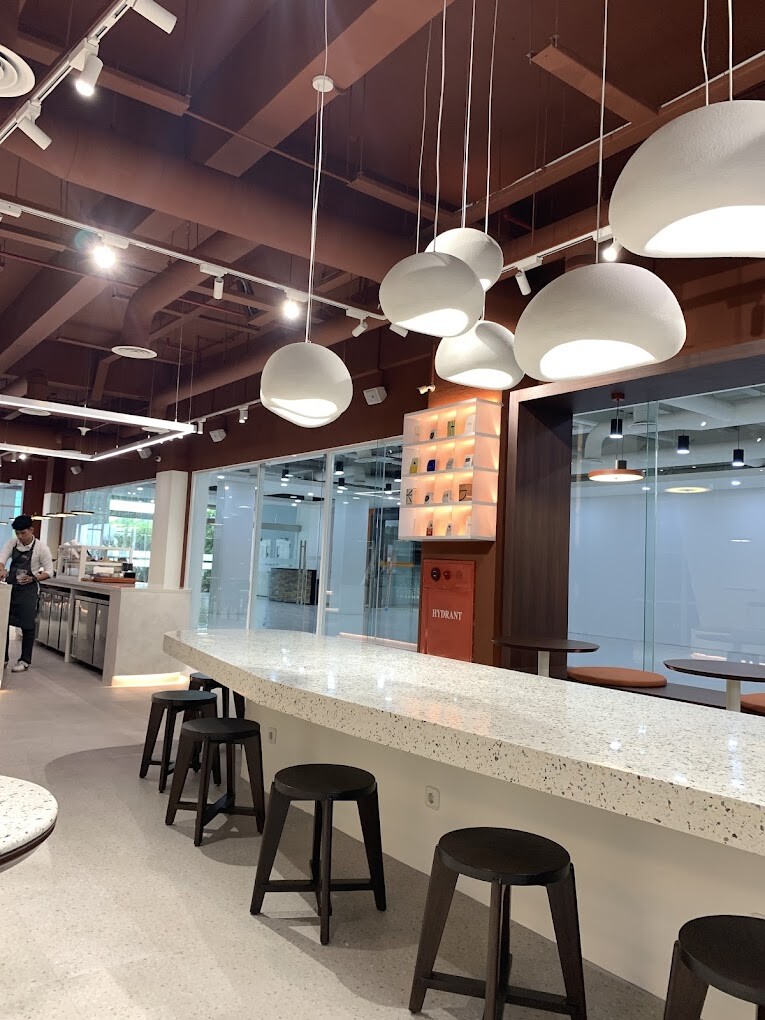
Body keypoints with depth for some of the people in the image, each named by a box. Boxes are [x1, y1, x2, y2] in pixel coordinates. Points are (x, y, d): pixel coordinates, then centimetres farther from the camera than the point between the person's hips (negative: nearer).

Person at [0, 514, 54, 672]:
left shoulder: (41, 548, -8)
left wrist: (33, 579, -22)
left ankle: (25, 660, 12)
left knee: (27, 626, 1)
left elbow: (49, 572, -6)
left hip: (28, 590, -4)